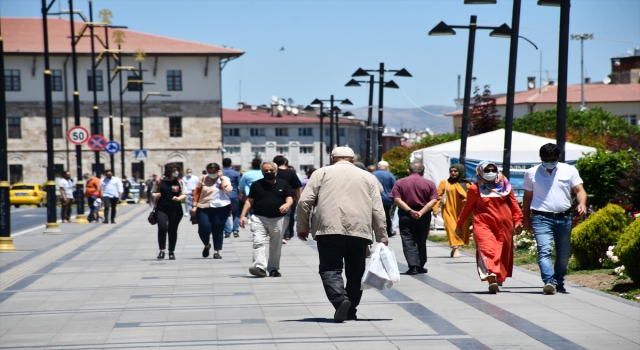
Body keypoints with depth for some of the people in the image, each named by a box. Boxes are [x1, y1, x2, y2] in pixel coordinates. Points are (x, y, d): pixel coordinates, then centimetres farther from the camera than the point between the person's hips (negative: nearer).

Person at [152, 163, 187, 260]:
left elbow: (184, 194, 6)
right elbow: (153, 193, 14)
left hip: (175, 210, 1)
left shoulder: (180, 182, 6)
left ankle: (171, 252, 19)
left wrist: (179, 198, -16)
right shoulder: (159, 181, 5)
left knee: (172, 230, 7)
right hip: (161, 209, -1)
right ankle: (161, 250, -11)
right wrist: (155, 195, -10)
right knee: (162, 228, -18)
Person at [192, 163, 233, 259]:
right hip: (203, 208, 1)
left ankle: (216, 252, 11)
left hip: (221, 208, -1)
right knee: (204, 228, -9)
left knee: (218, 230, 1)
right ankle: (207, 245, 20)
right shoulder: (203, 179, 7)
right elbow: (197, 192, 10)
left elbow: (228, 190, -14)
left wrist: (221, 178, -11)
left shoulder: (224, 179, 4)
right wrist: (195, 205, 4)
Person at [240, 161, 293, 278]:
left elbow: (290, 198, 4)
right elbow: (250, 201, 9)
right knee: (258, 242, -17)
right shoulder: (256, 184, 9)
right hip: (259, 218, -1)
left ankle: (273, 268, 19)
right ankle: (260, 267, -26)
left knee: (276, 246, 7)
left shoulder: (283, 184, 9)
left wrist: (287, 204, -20)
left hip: (278, 219, 1)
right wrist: (243, 215, 0)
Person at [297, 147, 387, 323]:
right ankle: (351, 311, 16)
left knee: (330, 269, -1)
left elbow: (304, 201, 4)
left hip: (329, 229, -2)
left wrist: (302, 227, 13)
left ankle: (340, 299, -25)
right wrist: (382, 238, 16)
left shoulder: (322, 173, 12)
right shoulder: (368, 177, 18)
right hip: (359, 231, 2)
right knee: (355, 272, 12)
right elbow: (378, 210, 14)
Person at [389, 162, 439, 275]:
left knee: (408, 241, -1)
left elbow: (397, 200, -10)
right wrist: (421, 212, -13)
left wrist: (409, 210, -15)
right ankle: (420, 266, 21)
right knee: (421, 241, 15)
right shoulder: (430, 184, 2)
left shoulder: (400, 183, 0)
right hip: (424, 216, 2)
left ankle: (413, 266, -11)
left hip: (405, 215, -2)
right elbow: (433, 201, -8)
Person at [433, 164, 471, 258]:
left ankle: (455, 248, 14)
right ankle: (456, 249, -18)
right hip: (449, 210, -2)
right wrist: (436, 209, -7)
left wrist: (467, 200, -17)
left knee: (461, 228, 0)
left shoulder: (465, 184, 10)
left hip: (461, 210, 2)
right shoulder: (444, 183, 7)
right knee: (452, 228, -13)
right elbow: (438, 196, 3)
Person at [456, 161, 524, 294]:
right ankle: (492, 279, -34)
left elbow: (514, 204, 14)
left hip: (504, 226, 3)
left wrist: (518, 221, 5)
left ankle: (498, 281, 19)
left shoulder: (505, 186, 11)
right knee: (487, 250, -20)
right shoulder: (475, 189, 5)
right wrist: (459, 225, 18)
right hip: (483, 225, -3)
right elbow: (467, 208, 13)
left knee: (502, 253, 6)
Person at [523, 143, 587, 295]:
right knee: (544, 251, -19)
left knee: (563, 254, 9)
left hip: (564, 218, 2)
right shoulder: (531, 173, 5)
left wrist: (582, 203, -19)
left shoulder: (569, 171, 6)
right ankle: (549, 282, -29)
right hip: (542, 218, -2)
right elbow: (527, 196, 12)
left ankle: (559, 283, 23)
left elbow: (579, 190, 2)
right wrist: (526, 218, 11)